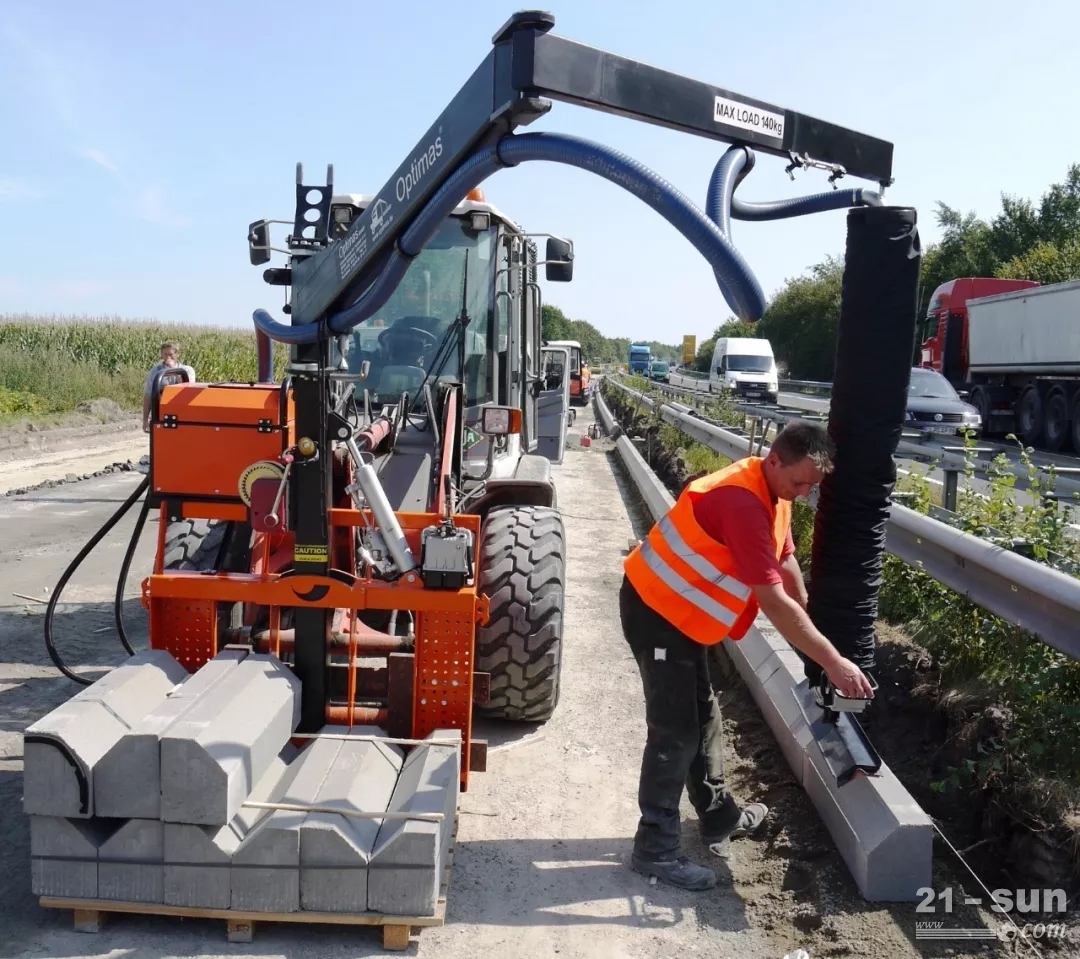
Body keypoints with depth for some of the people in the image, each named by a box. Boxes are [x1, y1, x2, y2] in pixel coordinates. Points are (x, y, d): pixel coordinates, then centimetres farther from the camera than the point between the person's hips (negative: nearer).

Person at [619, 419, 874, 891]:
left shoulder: (771, 490, 3)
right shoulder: (744, 503, -29)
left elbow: (787, 562, 11)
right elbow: (775, 601, -29)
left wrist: (812, 634, 12)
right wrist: (832, 662, -24)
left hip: (680, 610, 10)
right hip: (656, 610, -10)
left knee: (703, 717, 19)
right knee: (675, 731, -6)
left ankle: (719, 817, 35)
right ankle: (656, 849, 3)